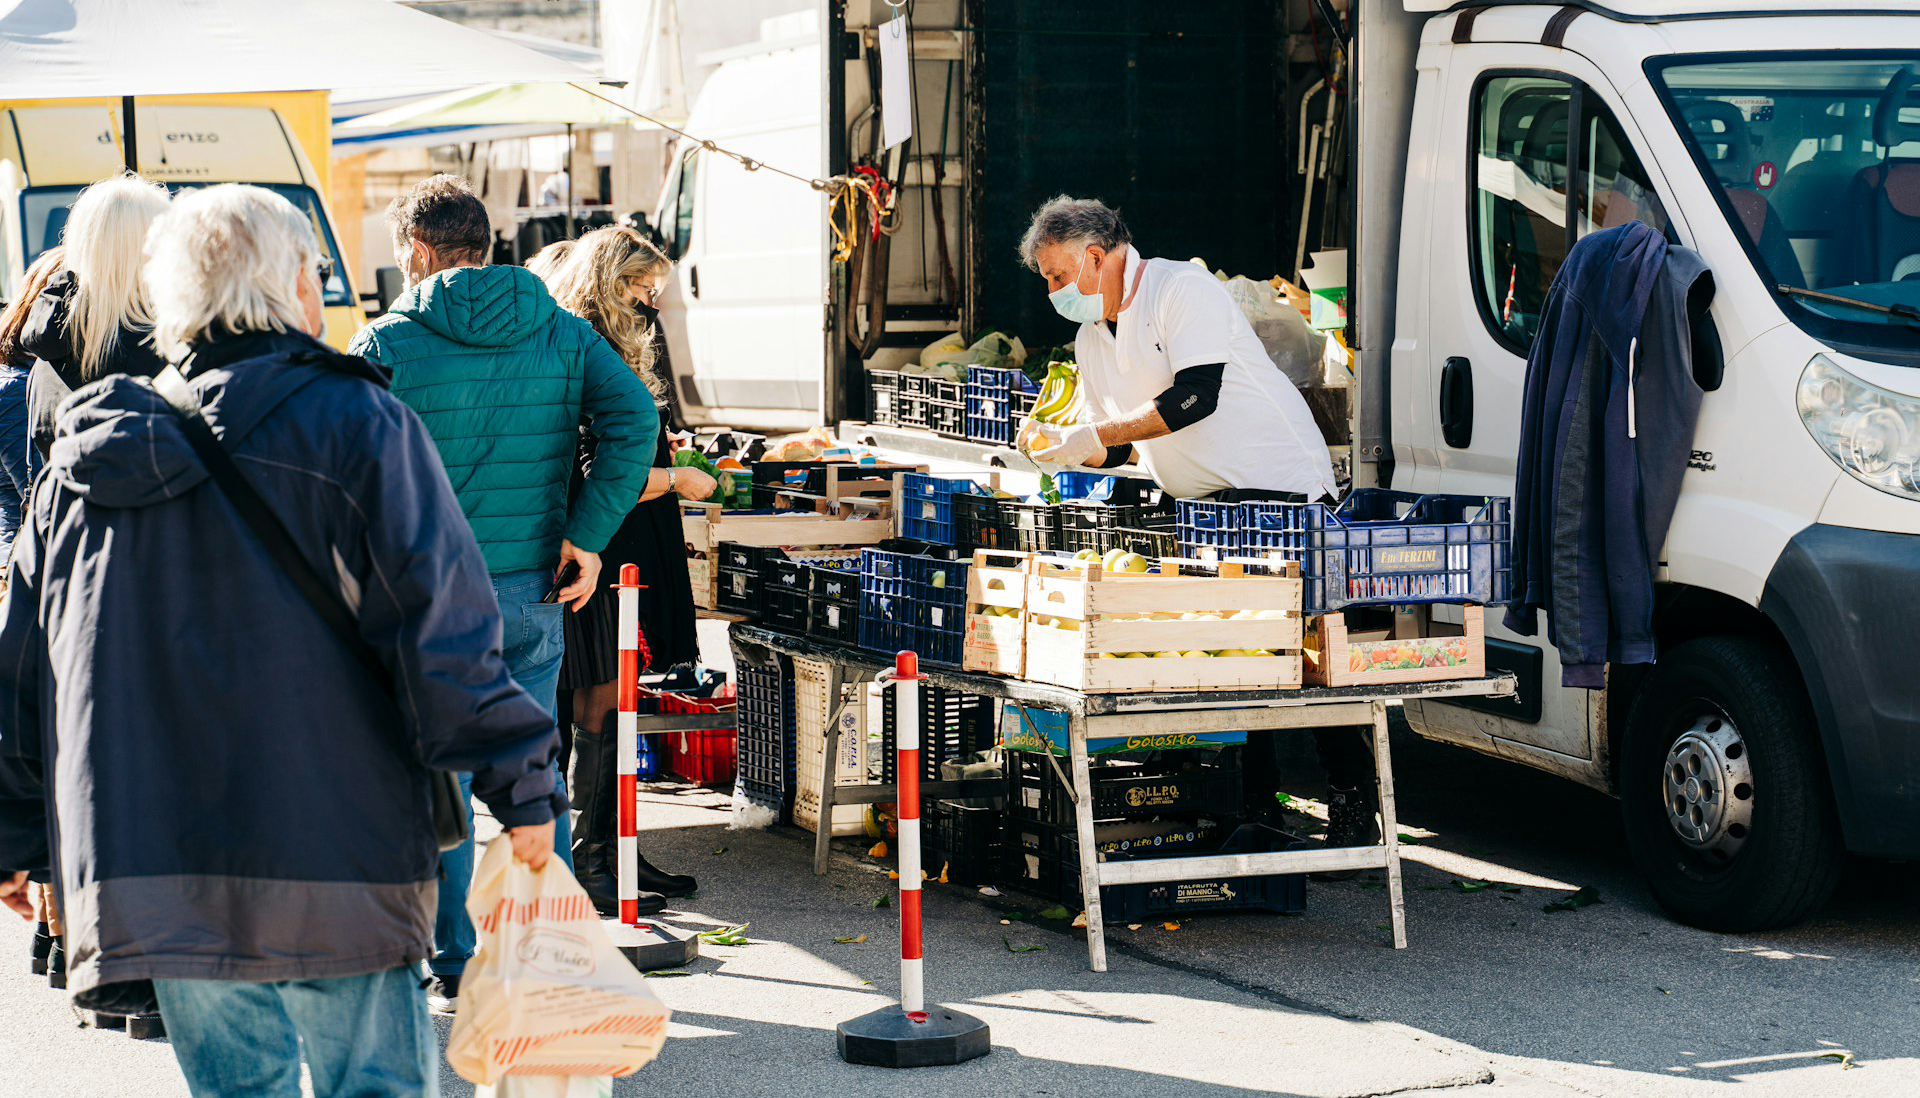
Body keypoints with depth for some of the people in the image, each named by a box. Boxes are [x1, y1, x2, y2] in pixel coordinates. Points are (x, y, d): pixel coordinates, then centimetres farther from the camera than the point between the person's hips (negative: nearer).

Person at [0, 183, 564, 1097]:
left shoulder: (85, 460, 11)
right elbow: (440, 628, -12)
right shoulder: (354, 422, -4)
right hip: (335, 853, -4)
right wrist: (521, 788, -7)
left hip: (151, 872, 5)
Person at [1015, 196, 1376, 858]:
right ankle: (1255, 808, 10)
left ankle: (1353, 804, 0)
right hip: (1206, 506, 8)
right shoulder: (1092, 341, 12)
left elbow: (1195, 396, -25)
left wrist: (1094, 434, -23)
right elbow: (1121, 448, 17)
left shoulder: (1182, 288, -13)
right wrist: (1062, 445, -3)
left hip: (1282, 485, -8)